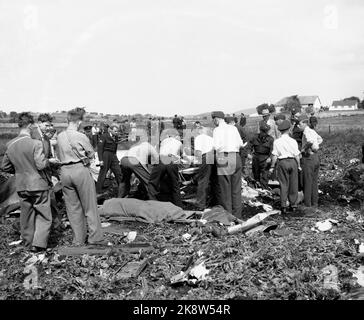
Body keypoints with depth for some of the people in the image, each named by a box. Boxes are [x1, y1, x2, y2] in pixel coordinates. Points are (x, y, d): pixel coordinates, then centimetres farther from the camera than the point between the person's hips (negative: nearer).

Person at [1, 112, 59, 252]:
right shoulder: (36, 143, -17)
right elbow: (41, 165, -20)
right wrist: (50, 161, -1)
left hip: (21, 186, 6)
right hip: (38, 184, -6)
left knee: (26, 216, 17)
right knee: (44, 215, 7)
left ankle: (28, 243, 29)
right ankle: (38, 244, 2)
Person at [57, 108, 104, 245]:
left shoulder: (60, 136, 4)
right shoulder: (80, 137, -12)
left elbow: (59, 156, 14)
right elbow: (92, 154, -1)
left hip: (64, 171, 5)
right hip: (80, 169, -5)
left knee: (72, 207, 12)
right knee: (90, 206, 6)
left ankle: (78, 239, 19)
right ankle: (95, 237, 10)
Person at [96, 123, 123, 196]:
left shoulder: (115, 137, 11)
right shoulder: (104, 136, -9)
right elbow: (100, 148, -11)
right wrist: (100, 160, -16)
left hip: (113, 156, 7)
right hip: (105, 155, -6)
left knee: (118, 172, 4)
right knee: (103, 173, -2)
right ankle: (98, 192, 7)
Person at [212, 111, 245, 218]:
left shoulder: (217, 130, -3)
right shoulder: (233, 128, 13)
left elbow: (216, 146, -13)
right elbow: (240, 144, 12)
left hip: (224, 158, -5)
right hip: (236, 157, 5)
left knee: (225, 188, 4)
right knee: (236, 188, 11)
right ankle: (237, 215, 19)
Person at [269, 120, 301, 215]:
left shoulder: (277, 142, -5)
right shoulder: (293, 141, -1)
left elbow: (274, 155, -5)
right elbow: (297, 155, 1)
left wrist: (272, 167, 3)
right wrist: (298, 165, 12)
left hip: (282, 162, -1)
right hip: (292, 162, 1)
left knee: (283, 184, 3)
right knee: (293, 184, 11)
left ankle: (283, 206, 0)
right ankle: (293, 205, 21)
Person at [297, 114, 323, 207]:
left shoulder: (306, 132, -15)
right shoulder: (312, 131, 11)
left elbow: (310, 141, -37)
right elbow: (320, 139, 30)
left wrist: (304, 149, -22)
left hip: (308, 158, -8)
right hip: (316, 157, 8)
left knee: (307, 182, 3)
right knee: (314, 181, 15)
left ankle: (307, 203, 12)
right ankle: (314, 202, 23)